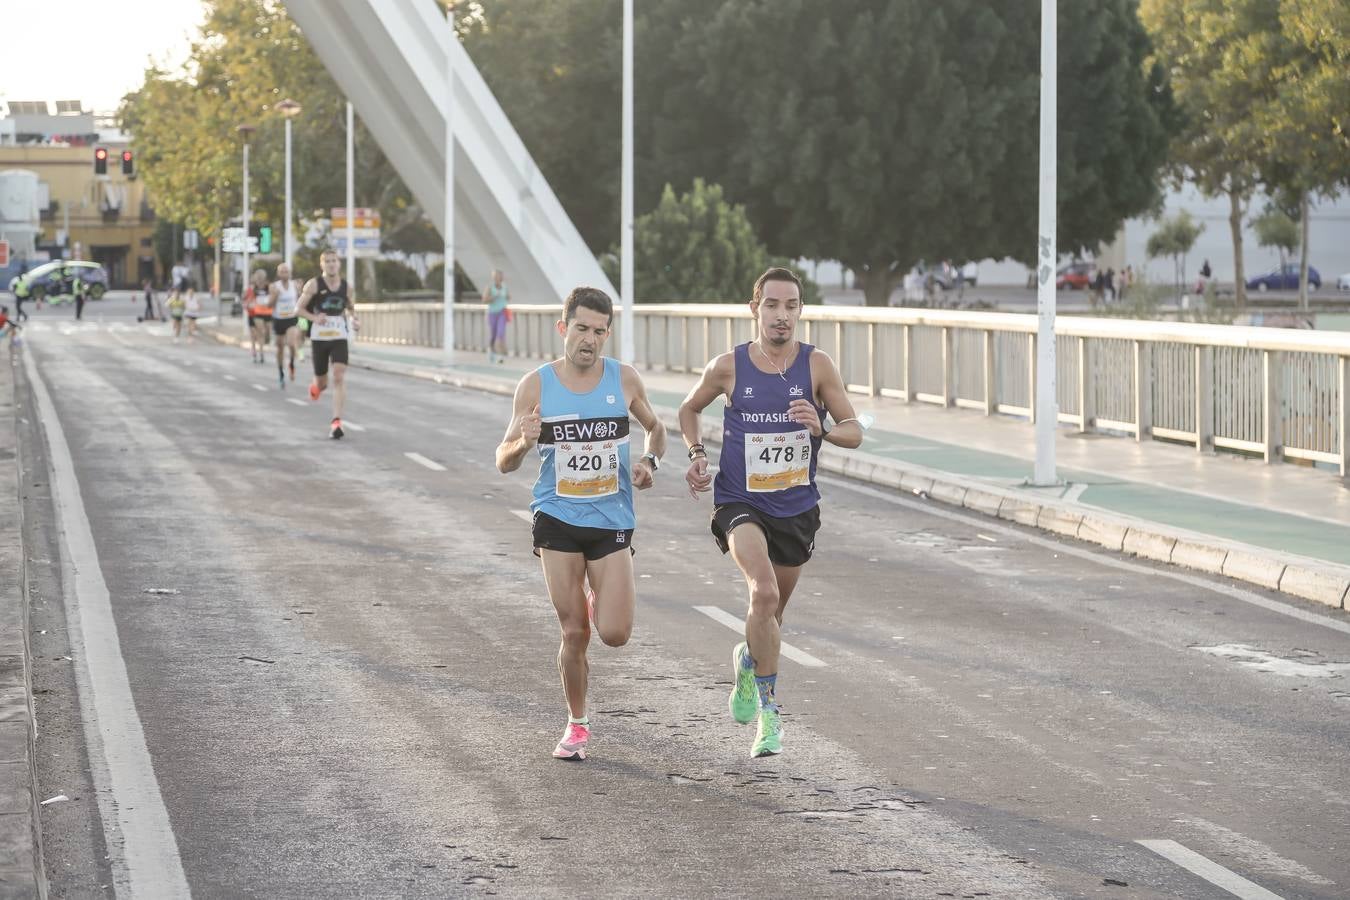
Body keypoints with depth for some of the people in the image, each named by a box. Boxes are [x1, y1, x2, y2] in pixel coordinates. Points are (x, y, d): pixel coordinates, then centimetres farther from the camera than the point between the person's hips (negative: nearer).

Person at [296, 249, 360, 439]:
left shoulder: (346, 286, 3)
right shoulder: (313, 285, -5)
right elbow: (300, 308, -2)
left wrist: (354, 320, 0)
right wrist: (314, 318, -20)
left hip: (339, 337, 1)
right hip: (319, 337, -1)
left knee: (339, 376, -17)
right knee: (322, 382, 8)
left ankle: (336, 422, -19)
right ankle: (315, 386, 48)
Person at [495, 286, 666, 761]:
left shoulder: (625, 379, -1)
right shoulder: (535, 386, -4)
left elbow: (655, 427, 18)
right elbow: (504, 462, -1)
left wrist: (649, 461, -4)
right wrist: (522, 442, -24)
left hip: (612, 520, 1)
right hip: (557, 520, -1)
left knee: (614, 634, -9)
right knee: (574, 634, -1)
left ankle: (601, 600, 27)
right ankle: (576, 725, 19)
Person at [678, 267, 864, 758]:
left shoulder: (817, 366, -6)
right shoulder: (728, 367, -5)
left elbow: (854, 431, -3)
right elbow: (688, 410, 13)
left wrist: (821, 429, -24)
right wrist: (696, 454, -3)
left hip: (796, 506, 2)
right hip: (740, 502, -2)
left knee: (770, 614, 18)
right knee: (764, 592, -27)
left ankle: (748, 661, 53)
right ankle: (769, 712, -18)